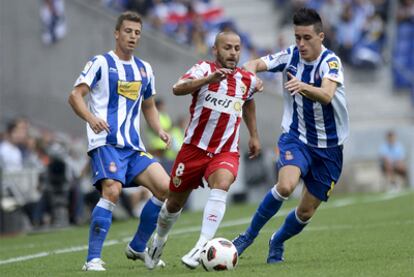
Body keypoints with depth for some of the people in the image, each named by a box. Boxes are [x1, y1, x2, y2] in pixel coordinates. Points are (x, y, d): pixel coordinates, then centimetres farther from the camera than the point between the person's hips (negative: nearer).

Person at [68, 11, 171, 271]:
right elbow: (75, 95, -7)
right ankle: (93, 258, -21)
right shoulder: (101, 63, -1)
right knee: (112, 191, -26)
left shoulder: (144, 69, 18)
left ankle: (138, 247, 13)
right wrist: (91, 118, -25)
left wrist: (160, 130, 9)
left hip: (134, 145, 7)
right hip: (106, 142, -6)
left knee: (165, 187, -5)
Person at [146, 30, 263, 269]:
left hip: (226, 151, 1)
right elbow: (178, 88, -32)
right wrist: (209, 79, -47)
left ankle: (202, 247, -36)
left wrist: (254, 135, 28)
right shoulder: (205, 69, -11)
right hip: (194, 148, -1)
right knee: (175, 203, 11)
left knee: (221, 185, -31)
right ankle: (159, 240, 43)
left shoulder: (248, 80, 3)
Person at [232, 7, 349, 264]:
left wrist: (303, 87, -58)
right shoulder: (291, 56, -7)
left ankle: (277, 242, 35)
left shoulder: (331, 62, -19)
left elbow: (326, 95, -37)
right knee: (286, 185, -29)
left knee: (307, 211, 5)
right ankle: (249, 236, -11)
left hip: (328, 146, -1)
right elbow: (257, 64, -13)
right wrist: (249, 73, -37)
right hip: (296, 138, 1)